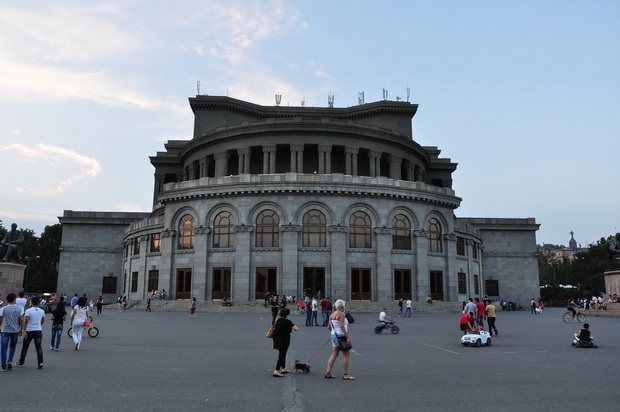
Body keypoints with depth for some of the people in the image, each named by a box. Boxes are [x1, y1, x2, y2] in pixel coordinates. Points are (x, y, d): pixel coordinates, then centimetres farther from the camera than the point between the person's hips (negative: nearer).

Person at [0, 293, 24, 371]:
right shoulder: (20, 308, -2)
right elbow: (21, 320, -6)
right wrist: (21, 329, 4)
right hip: (15, 330, 1)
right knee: (13, 346, 21)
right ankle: (10, 361, 6)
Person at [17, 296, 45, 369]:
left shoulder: (28, 311, -8)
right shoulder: (42, 311, 6)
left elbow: (26, 321, -19)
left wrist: (24, 331, -21)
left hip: (29, 331, -2)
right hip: (38, 331, 3)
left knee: (25, 347, 13)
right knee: (38, 347, 1)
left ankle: (20, 363, 26)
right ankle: (40, 362, -12)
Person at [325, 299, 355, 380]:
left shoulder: (332, 315, 13)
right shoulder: (341, 314, -12)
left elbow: (329, 327, 15)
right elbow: (342, 326, -21)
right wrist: (348, 337, -21)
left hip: (334, 335, 9)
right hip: (341, 336, -8)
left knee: (334, 354, 12)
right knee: (346, 354, 0)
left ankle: (328, 373, 9)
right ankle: (345, 374, 2)